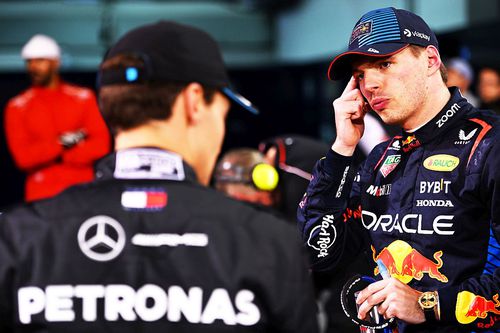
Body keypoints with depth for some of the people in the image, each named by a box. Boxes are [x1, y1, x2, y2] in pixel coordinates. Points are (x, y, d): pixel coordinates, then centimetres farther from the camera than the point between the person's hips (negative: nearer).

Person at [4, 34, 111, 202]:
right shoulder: (17, 107, 4)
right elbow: (23, 157, -5)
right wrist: (61, 143, -10)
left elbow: (100, 145, -3)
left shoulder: (83, 98, 5)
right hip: (41, 197, -1)